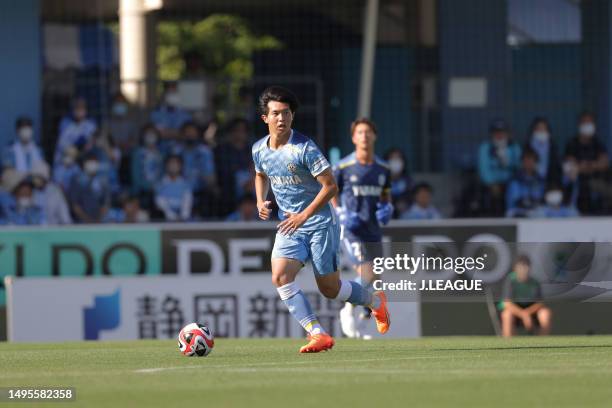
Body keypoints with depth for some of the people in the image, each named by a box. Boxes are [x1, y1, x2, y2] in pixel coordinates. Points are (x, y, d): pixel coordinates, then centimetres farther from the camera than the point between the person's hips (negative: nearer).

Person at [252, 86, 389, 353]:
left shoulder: (304, 148, -18)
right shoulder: (259, 150, 0)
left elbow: (330, 186, -17)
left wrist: (303, 216, -21)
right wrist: (261, 201, 4)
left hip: (318, 223, -5)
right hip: (289, 226, 5)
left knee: (330, 289, 3)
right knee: (280, 276, -19)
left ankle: (375, 301, 34)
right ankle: (318, 335, -19)